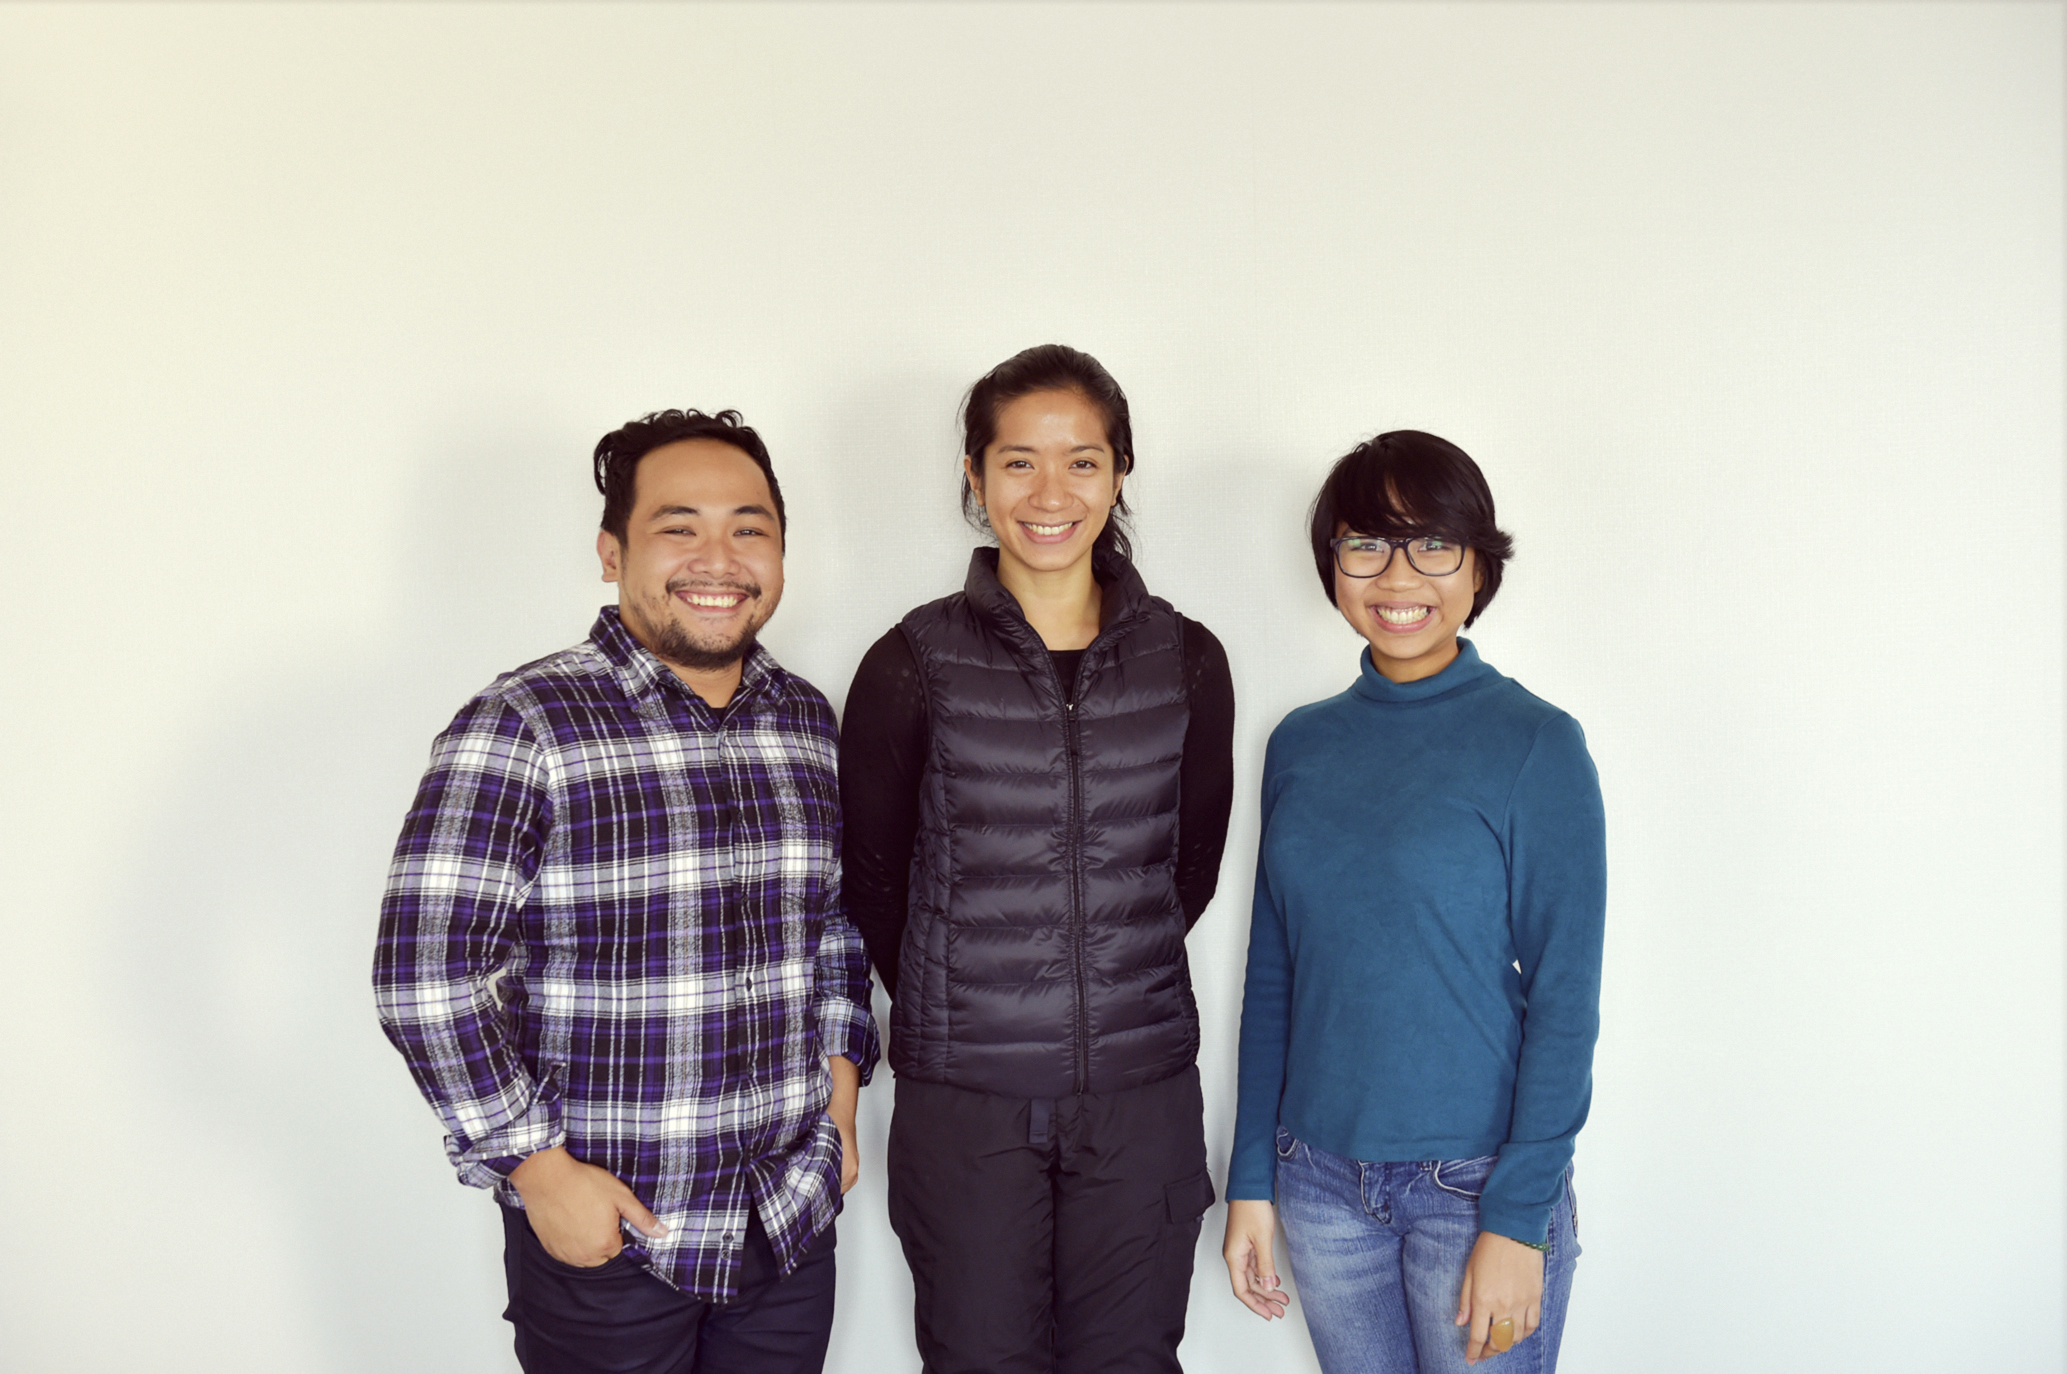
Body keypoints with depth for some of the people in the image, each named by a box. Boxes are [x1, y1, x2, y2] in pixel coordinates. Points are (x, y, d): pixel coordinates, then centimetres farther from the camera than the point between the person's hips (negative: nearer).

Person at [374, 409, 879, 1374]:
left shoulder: (810, 723, 3)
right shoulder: (522, 728, -15)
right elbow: (428, 969, -15)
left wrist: (840, 1095, 9)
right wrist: (537, 1167, -14)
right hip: (603, 1225, -5)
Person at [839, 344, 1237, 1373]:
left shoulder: (1187, 661, 1)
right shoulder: (915, 664, -6)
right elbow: (874, 881, 2)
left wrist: (1113, 986, 11)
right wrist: (958, 1009, 8)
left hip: (1141, 1092, 2)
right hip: (965, 1098, -2)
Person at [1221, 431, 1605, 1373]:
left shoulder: (1537, 746, -9)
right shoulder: (1302, 745, 3)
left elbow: (1564, 1000, -10)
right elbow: (1273, 975, 7)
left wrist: (1517, 1221, -13)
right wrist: (1251, 1181, 6)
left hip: (1477, 1182, -4)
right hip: (1322, 1180, 4)